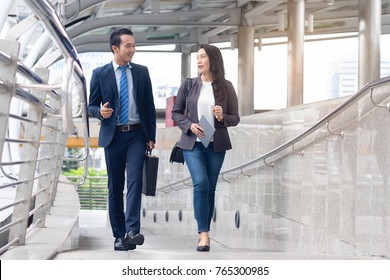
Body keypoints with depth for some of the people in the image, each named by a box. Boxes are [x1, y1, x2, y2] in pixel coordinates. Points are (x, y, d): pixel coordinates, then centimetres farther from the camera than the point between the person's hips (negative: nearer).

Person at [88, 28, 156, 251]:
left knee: (135, 180, -15)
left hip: (137, 135, 0)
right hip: (113, 136, 0)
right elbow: (92, 106, 7)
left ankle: (132, 231, -21)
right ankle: (119, 235, 11)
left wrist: (151, 137, 4)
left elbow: (149, 106, 9)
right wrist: (100, 112, -17)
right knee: (115, 186, 4)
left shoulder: (142, 72, 6)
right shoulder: (100, 74, 2)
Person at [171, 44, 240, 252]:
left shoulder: (226, 87, 1)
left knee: (210, 188, 6)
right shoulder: (188, 85, 2)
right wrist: (189, 125, -10)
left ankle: (204, 232, 17)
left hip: (216, 145, 1)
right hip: (192, 143, -1)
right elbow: (176, 112, 8)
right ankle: (204, 233, -14)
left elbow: (235, 118, 4)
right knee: (200, 184, -16)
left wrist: (222, 117, -17)